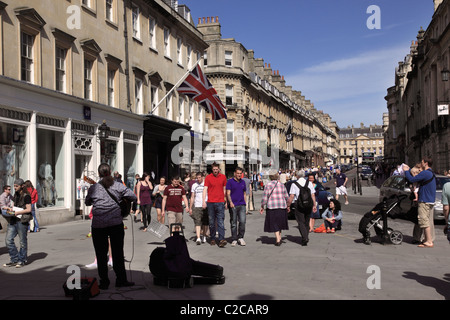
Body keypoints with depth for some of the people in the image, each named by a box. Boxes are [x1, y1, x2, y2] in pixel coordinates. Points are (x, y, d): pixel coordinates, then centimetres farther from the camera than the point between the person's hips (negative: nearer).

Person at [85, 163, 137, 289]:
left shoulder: (93, 188, -1)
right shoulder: (118, 186, -2)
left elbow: (87, 202, 14)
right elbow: (134, 198, 1)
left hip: (98, 225, 0)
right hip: (116, 223, 0)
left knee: (101, 254, 9)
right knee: (118, 253, 10)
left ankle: (104, 282, 13)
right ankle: (121, 280, 15)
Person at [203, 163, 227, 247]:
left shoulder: (223, 177, 7)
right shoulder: (208, 177, 3)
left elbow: (224, 189, 14)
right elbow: (205, 189, 0)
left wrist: (226, 201, 13)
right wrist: (204, 201, -9)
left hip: (220, 202, 0)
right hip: (210, 202, 0)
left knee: (220, 221, -8)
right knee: (211, 222, 7)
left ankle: (221, 239, -13)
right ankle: (212, 239, 18)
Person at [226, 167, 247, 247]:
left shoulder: (243, 182, 14)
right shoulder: (230, 182, 0)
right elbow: (228, 193, -7)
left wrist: (245, 205, 18)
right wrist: (230, 202, -24)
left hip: (242, 205, 3)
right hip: (233, 206, -3)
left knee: (242, 221, -9)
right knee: (233, 223, 3)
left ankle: (240, 238, 8)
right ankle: (234, 240, 13)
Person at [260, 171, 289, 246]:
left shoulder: (268, 185, -8)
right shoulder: (281, 185, 3)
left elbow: (264, 198, -8)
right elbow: (286, 197, 7)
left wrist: (262, 207, 3)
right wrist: (287, 205, 22)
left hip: (272, 207, -3)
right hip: (282, 206, 4)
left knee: (274, 223, 4)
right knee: (280, 222, 19)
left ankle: (278, 240, -4)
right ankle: (279, 238, 26)